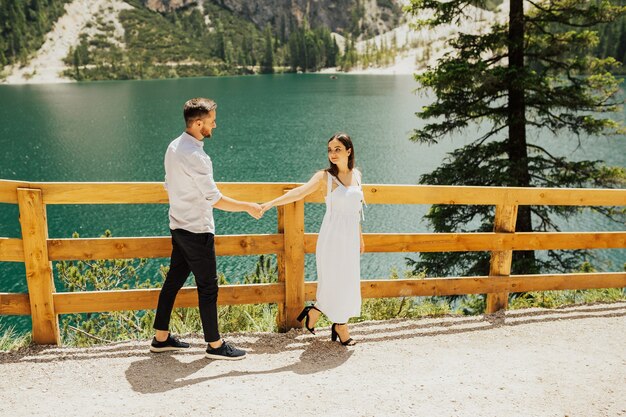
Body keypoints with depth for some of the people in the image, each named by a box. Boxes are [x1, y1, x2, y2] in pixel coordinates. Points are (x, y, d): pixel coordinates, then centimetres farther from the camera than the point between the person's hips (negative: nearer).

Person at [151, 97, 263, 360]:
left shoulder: (174, 147, 6)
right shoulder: (194, 156, -24)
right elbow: (215, 199, -22)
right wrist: (248, 207, -12)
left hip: (178, 227, 10)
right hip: (197, 231, -10)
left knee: (174, 280, 17)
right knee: (208, 287, 2)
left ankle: (161, 338, 28)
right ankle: (215, 345, 16)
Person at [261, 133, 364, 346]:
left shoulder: (356, 174, 7)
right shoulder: (325, 176, -9)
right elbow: (299, 192, -24)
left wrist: (360, 236, 21)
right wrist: (271, 203, -39)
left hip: (350, 236, 6)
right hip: (332, 237, -6)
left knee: (347, 282, 10)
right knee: (334, 282, 2)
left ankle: (315, 311, 29)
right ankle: (341, 326, 24)